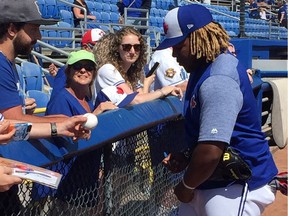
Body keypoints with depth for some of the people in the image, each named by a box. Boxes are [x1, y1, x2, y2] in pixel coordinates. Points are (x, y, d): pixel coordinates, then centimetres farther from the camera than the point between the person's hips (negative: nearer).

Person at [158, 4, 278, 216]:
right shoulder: (203, 69, 9)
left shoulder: (218, 79, -24)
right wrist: (186, 157, 5)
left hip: (237, 187, -10)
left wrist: (187, 185, -12)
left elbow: (211, 152, -29)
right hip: (208, 182, 10)